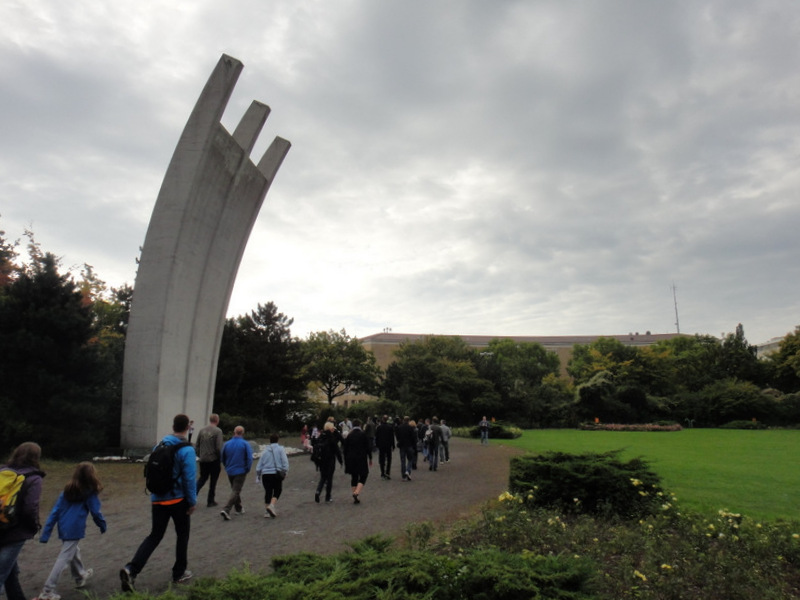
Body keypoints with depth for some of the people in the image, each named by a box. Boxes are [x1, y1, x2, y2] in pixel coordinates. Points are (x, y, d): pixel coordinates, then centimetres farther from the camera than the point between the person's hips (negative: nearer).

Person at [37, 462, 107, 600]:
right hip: (75, 530, -7)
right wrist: (103, 525, 13)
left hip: (63, 529, 7)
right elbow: (96, 512, -5)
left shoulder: (66, 491, 7)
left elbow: (54, 512, 5)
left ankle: (80, 577, 44)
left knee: (74, 552, 25)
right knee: (64, 559, -1)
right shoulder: (89, 494, -8)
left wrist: (45, 533, 6)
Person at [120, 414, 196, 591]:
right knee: (182, 535, 14)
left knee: (154, 536, 12)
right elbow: (190, 478, -18)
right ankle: (179, 573, 24)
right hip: (178, 500, -5)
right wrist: (192, 501, -7)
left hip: (158, 499, 5)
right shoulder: (187, 450, -16)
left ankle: (131, 569, -6)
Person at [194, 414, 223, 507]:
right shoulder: (218, 431, -13)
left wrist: (199, 456, 19)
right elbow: (218, 448, -16)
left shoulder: (202, 430, 4)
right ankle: (210, 501, 15)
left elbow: (197, 445, 8)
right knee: (213, 481, 8)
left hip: (203, 460, 5)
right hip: (214, 460, -5)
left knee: (202, 478, 18)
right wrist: (220, 460, -6)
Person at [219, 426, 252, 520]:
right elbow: (249, 458, -15)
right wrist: (247, 469, 0)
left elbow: (223, 458, 7)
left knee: (235, 490, 21)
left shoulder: (227, 444, 0)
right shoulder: (245, 444, -12)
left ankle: (239, 508, 33)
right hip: (240, 471, -5)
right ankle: (226, 510, -15)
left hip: (230, 471, 5)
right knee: (236, 492, -1)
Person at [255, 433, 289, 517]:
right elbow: (285, 462, -8)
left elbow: (259, 466, 11)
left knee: (267, 492, 13)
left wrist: (258, 474, 23)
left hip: (265, 474, 3)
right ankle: (271, 505, -13)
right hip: (277, 473, -3)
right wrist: (285, 472, -2)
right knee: (277, 491, 10)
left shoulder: (265, 451, 11)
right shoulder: (281, 449, 3)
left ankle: (266, 511, 12)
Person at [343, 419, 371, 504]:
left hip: (351, 459, 4)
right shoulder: (363, 434, -5)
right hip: (361, 459, -4)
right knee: (363, 476, 5)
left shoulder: (349, 435, 4)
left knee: (354, 477, 12)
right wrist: (370, 458, 6)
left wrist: (346, 461, 13)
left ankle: (355, 498, 12)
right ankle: (356, 492, -17)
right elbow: (368, 447, -4)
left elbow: (345, 449, 6)